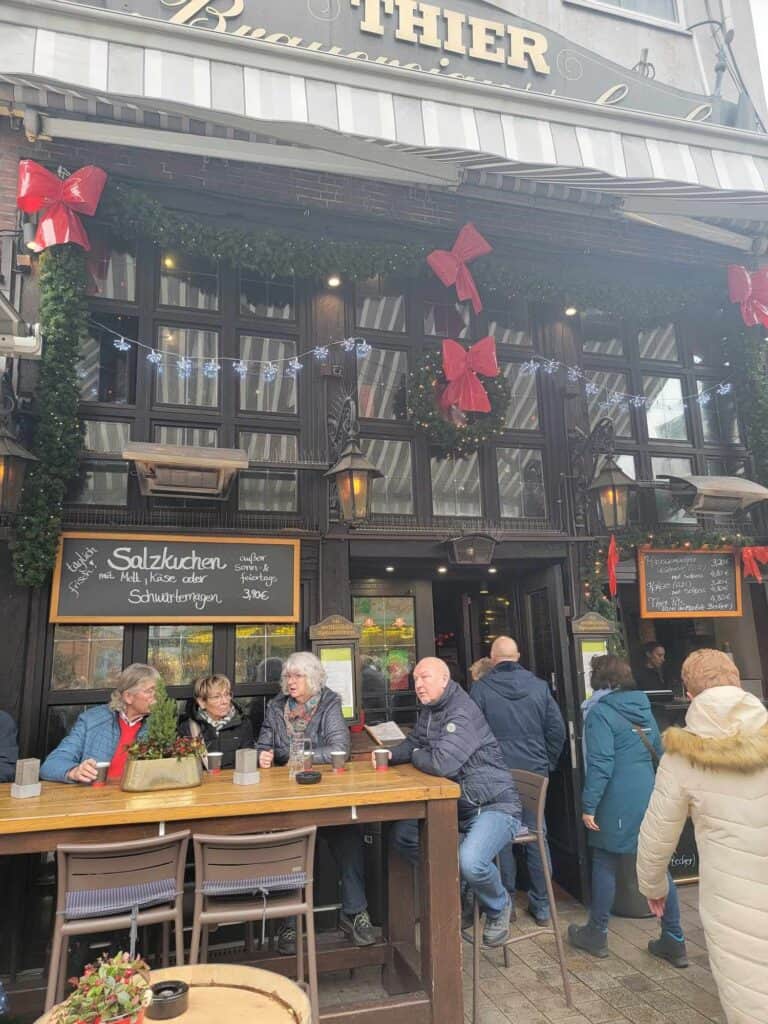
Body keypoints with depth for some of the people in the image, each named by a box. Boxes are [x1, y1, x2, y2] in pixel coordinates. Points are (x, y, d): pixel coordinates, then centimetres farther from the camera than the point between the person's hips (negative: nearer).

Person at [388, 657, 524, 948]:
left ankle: (498, 907, 4)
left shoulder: (462, 712, -23)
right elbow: (414, 742, 20)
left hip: (494, 805, -9)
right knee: (403, 836, 3)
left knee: (470, 862, -32)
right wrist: (391, 755, -3)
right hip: (456, 806, 9)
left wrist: (416, 757, -11)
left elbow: (442, 763, -33)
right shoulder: (429, 711, 8)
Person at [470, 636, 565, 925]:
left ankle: (506, 901, 20)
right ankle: (541, 904, 22)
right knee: (537, 835, 13)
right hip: (535, 772, 3)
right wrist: (548, 763, 13)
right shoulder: (539, 686, -1)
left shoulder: (480, 688, -8)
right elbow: (557, 729, 2)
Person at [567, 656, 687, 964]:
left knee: (605, 865, 9)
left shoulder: (600, 712, -12)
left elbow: (600, 763, -18)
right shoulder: (644, 708, 9)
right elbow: (659, 753, 17)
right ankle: (674, 942, 19)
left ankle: (597, 935, 22)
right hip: (651, 798, 6)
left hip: (618, 804, -6)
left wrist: (589, 806, -14)